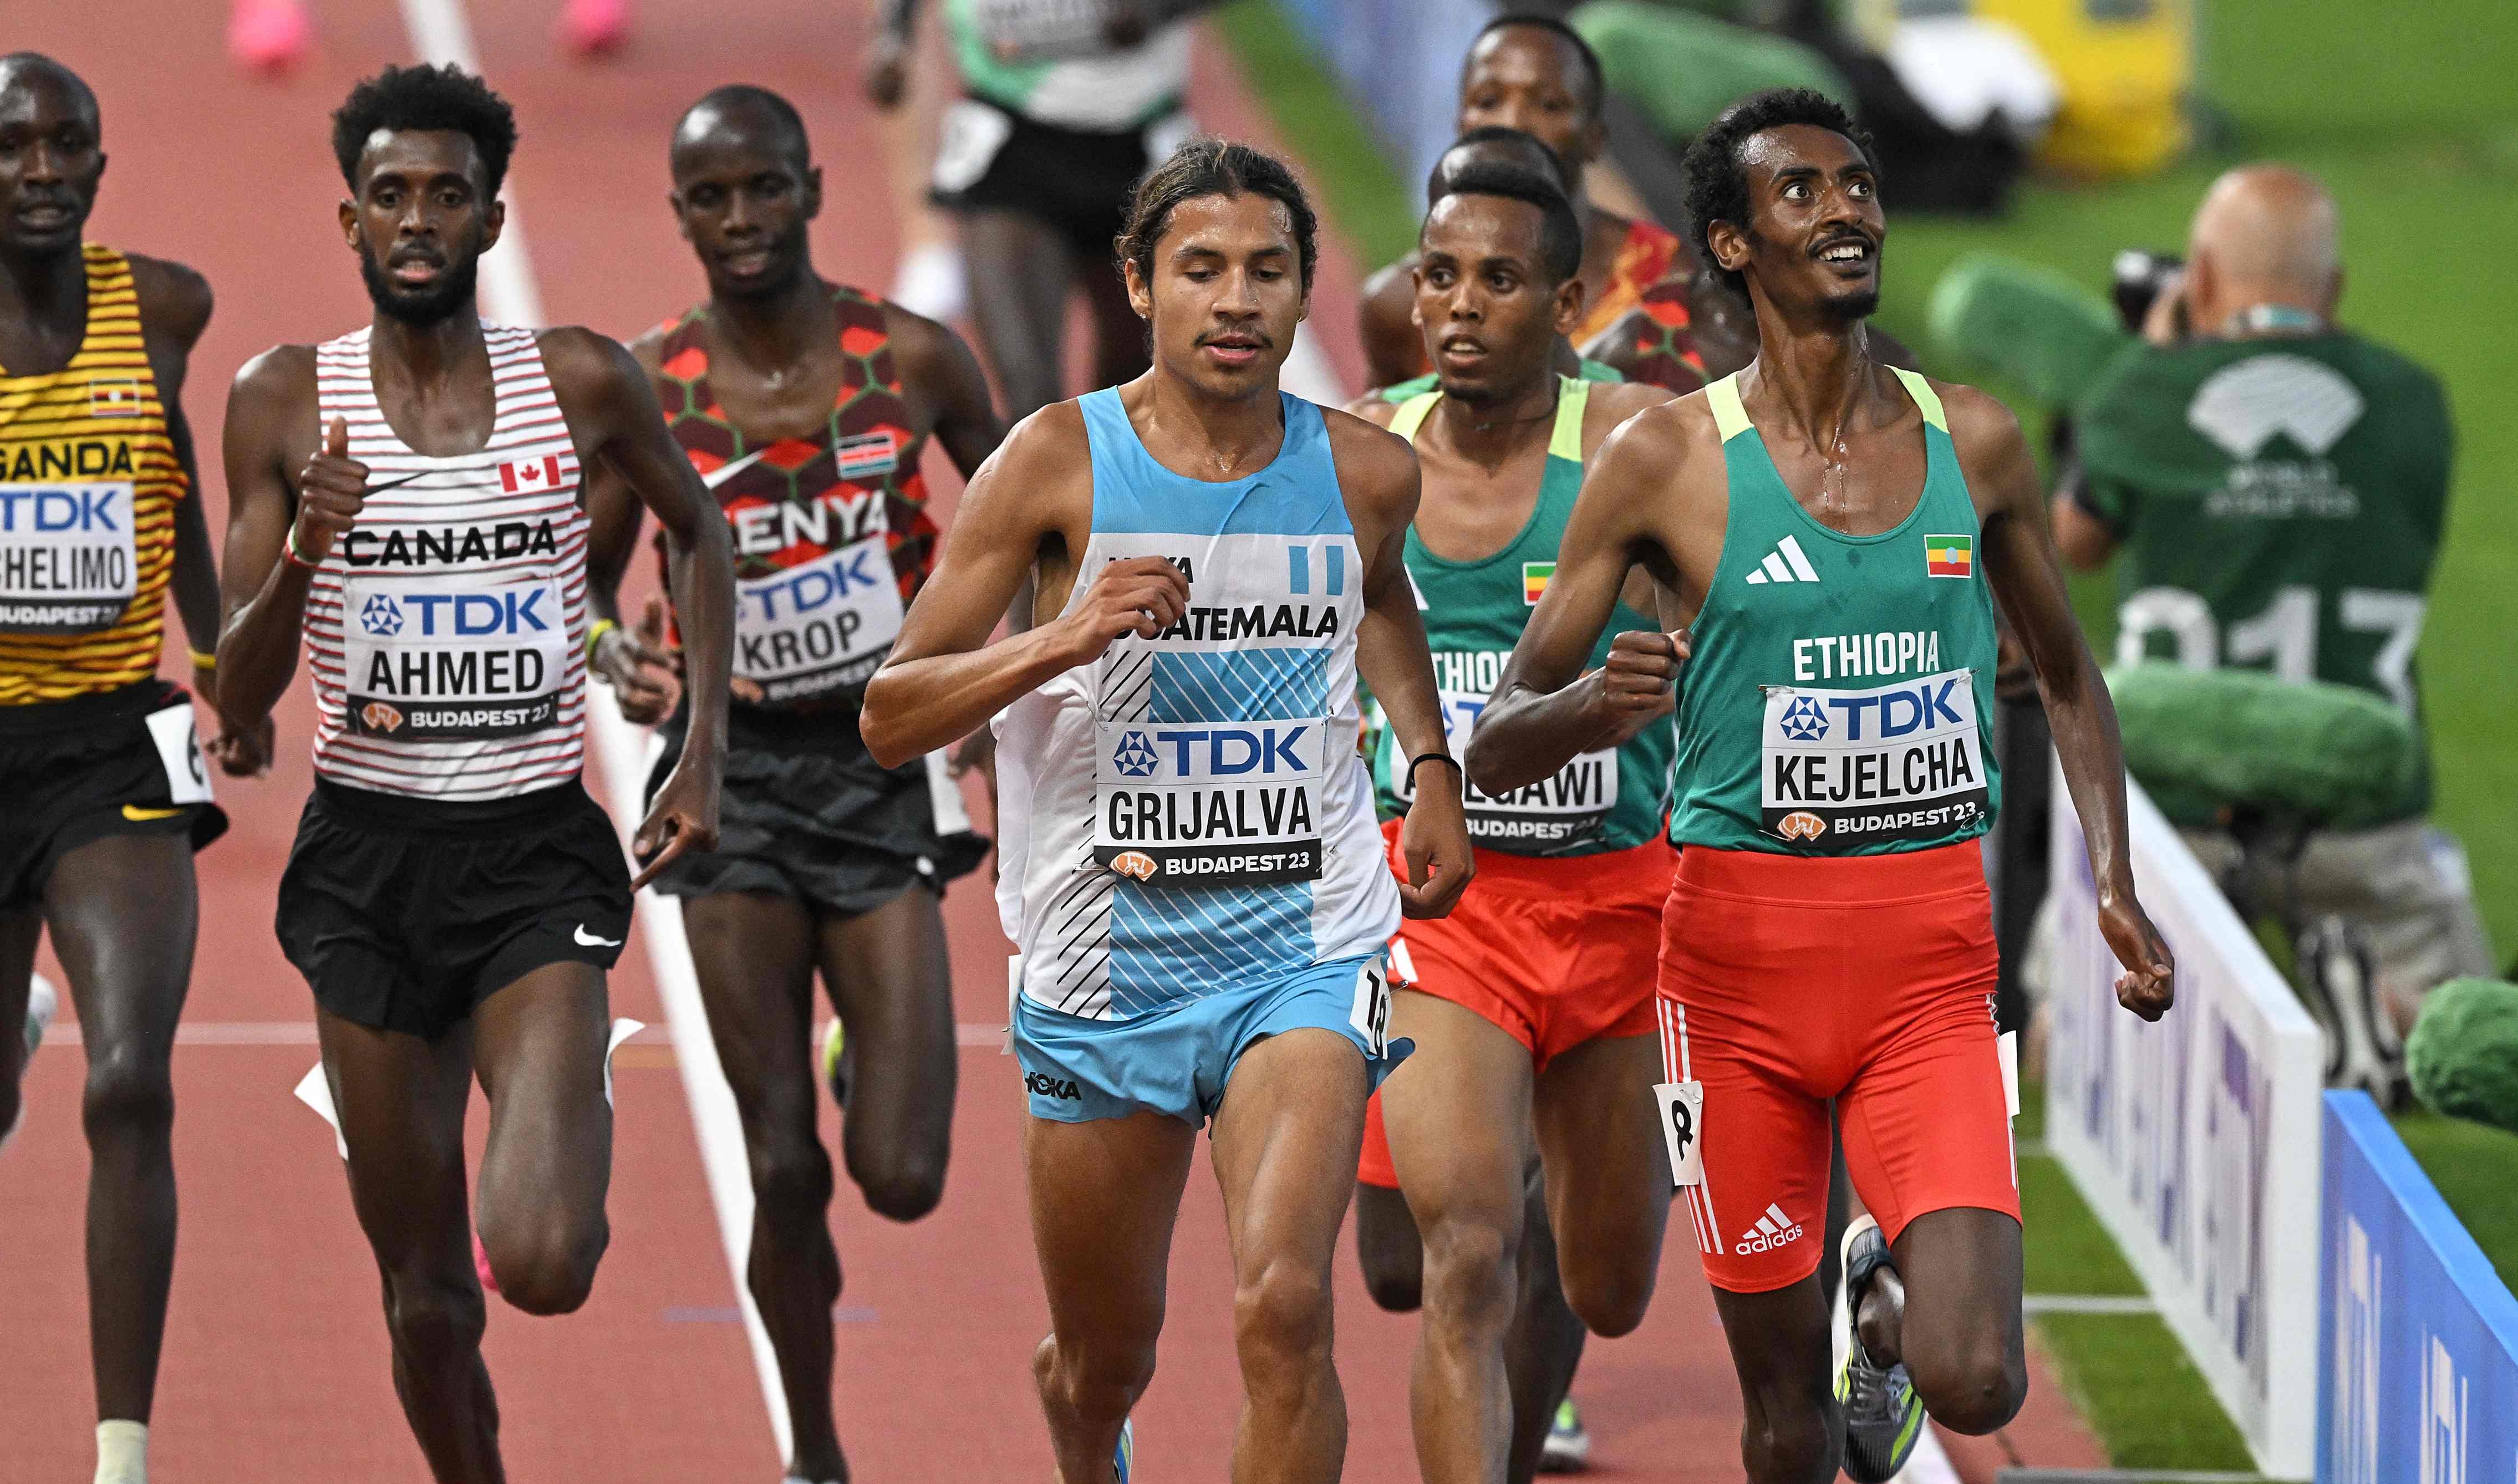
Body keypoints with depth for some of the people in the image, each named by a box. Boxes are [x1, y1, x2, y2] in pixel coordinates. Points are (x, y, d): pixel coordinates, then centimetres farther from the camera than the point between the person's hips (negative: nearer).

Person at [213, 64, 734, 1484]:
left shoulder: (581, 383, -2)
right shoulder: (289, 403, -2)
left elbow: (701, 530, 19)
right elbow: (240, 698, -2)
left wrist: (707, 755, 12)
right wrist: (303, 555, -21)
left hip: (538, 851, -1)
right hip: (368, 856, 1)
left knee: (542, 1265, -18)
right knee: (428, 1297, 6)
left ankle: (580, 1152, 18)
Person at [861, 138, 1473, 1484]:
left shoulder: (1365, 475, 1)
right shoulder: (1060, 463, -7)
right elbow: (889, 717, -8)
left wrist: (1430, 766, 15)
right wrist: (1066, 637, -23)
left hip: (1302, 947, 0)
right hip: (1104, 956, 0)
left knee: (1283, 1307, -24)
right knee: (1104, 1362, 15)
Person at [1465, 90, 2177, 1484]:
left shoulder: (1972, 441, 7)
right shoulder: (1666, 460, -2)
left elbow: (2066, 675, 22)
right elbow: (1495, 746, 0)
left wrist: (2113, 882, 9)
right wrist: (1599, 699, -23)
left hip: (1933, 960, 2)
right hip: (1742, 945, -1)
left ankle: (1887, 1291, 21)